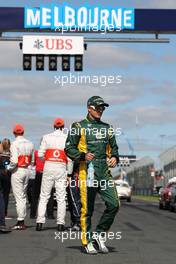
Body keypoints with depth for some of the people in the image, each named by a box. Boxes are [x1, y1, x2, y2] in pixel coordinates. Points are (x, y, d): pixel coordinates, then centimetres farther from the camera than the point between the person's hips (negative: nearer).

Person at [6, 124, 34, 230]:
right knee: (23, 196, 14)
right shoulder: (30, 143, 6)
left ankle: (21, 222, -4)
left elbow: (14, 161, -19)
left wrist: (8, 168, -3)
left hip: (18, 171, -6)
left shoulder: (15, 144, -13)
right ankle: (22, 220, 17)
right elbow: (32, 160, 9)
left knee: (19, 196, -3)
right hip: (27, 170, 6)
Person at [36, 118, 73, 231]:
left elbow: (40, 154, -1)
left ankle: (40, 222, 0)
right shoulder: (67, 138, 0)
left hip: (48, 167, 1)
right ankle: (61, 223, 2)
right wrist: (69, 173, 3)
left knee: (44, 196, 6)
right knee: (61, 197, 5)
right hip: (61, 168, -1)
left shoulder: (46, 137, 2)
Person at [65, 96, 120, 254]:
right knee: (87, 209, -1)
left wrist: (114, 157, 2)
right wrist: (83, 156, -16)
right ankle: (87, 242, 10)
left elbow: (114, 147, 24)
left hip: (105, 173, 4)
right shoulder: (79, 127, 3)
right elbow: (69, 148, 1)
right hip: (87, 172, -4)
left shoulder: (107, 128, 18)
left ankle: (99, 234, 10)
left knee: (114, 204, -8)